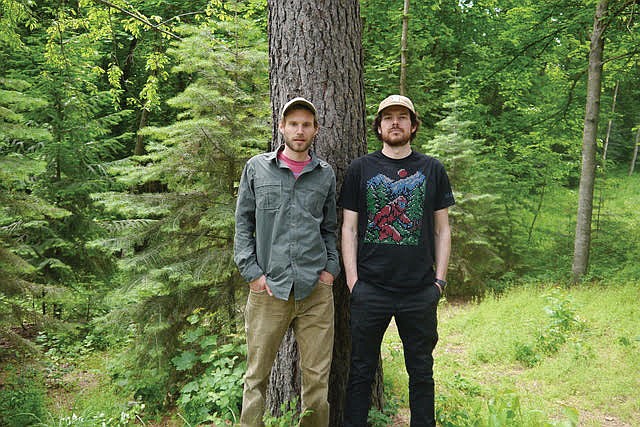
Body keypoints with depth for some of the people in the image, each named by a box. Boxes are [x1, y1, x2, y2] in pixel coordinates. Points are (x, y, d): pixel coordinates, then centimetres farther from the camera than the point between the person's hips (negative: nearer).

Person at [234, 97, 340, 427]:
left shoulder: (326, 174, 11)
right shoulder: (256, 168, 7)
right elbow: (243, 224, 7)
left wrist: (331, 267, 4)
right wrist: (251, 272, -2)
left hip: (316, 289, 2)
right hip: (268, 288, -1)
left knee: (317, 377, 7)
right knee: (257, 375, 6)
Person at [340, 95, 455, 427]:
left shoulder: (432, 169, 7)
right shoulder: (360, 169, 4)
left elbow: (442, 229, 9)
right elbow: (349, 228, 3)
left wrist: (440, 278, 2)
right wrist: (352, 278, -4)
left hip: (421, 291, 1)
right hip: (370, 288, -1)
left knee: (421, 371, 13)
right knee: (361, 370, 10)